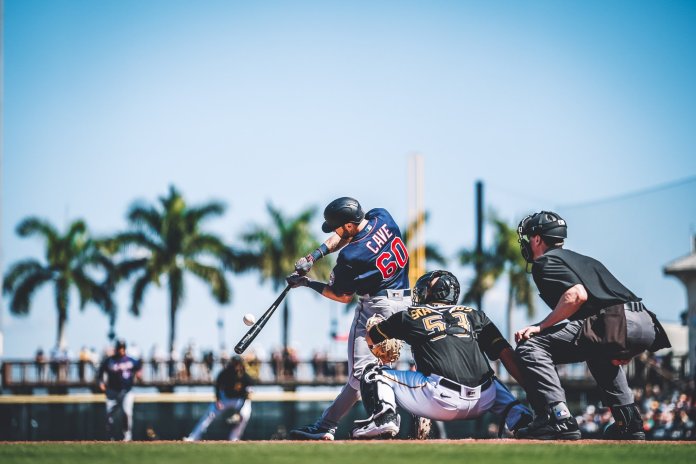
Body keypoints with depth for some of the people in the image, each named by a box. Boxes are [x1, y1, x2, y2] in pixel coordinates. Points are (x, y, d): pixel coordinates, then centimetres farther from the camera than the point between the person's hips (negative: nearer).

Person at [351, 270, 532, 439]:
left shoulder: (411, 316, 14)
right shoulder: (474, 316, 19)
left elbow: (370, 339, 29)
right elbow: (506, 353, 12)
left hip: (442, 401, -4)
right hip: (481, 402, 4)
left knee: (374, 374, 11)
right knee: (492, 384, 40)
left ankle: (383, 416, -14)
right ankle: (518, 414, 12)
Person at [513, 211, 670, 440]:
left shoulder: (545, 262, 7)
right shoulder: (582, 259, 34)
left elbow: (577, 295, -12)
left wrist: (540, 326, -6)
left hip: (617, 324, -9)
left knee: (531, 346, -9)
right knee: (600, 353, 43)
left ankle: (558, 420, -21)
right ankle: (629, 422, 30)